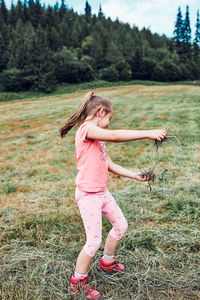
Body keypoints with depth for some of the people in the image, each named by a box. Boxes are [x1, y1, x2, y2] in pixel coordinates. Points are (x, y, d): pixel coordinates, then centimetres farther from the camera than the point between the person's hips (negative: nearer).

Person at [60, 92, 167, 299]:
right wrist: (148, 133, -30)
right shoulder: (87, 129, -17)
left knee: (121, 225, 20)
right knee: (94, 241, -2)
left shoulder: (98, 137, 13)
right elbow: (115, 136, -33)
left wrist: (134, 175, 8)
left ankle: (106, 263, 42)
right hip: (88, 194, -10)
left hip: (102, 192, 10)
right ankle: (78, 282, 21)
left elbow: (110, 165, 14)